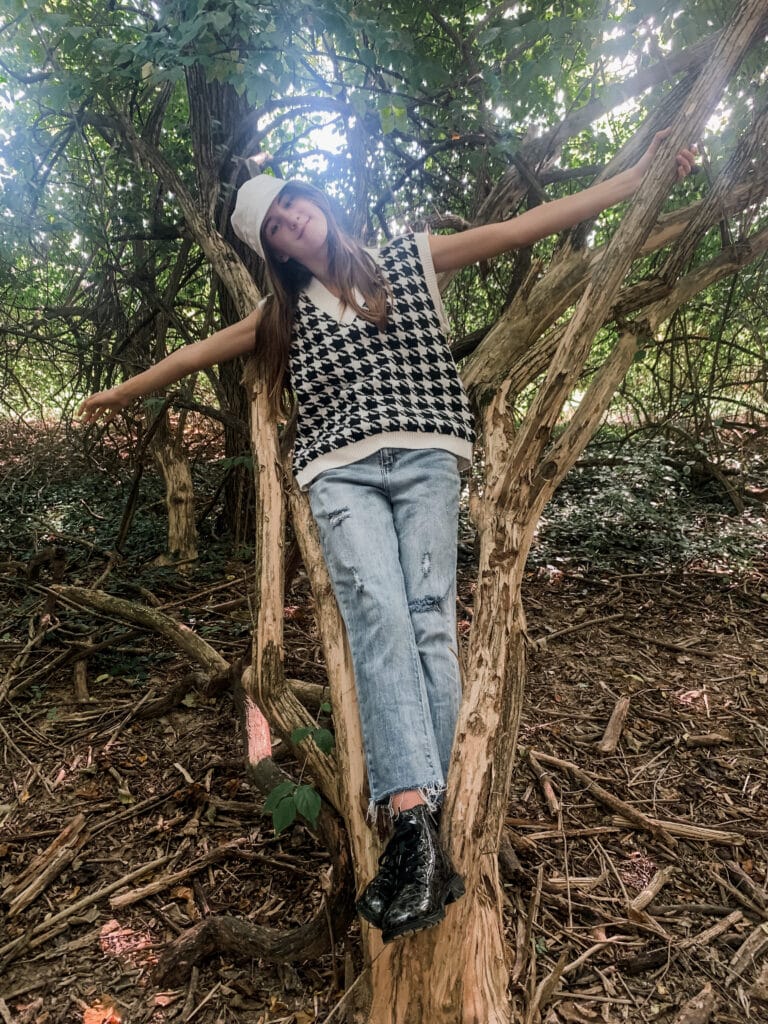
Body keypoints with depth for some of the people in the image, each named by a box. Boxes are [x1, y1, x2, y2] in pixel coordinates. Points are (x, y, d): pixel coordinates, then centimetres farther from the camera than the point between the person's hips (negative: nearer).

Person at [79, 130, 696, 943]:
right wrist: (124, 391, 43)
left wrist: (639, 175, 13)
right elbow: (202, 350, 34)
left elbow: (527, 226, 15)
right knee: (378, 618, -23)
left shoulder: (410, 259, 19)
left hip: (424, 457, 0)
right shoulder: (287, 311, 25)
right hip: (340, 473, 1)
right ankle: (415, 824, -30)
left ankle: (415, 818, -13)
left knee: (428, 621, -15)